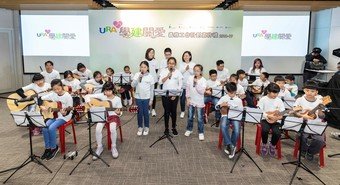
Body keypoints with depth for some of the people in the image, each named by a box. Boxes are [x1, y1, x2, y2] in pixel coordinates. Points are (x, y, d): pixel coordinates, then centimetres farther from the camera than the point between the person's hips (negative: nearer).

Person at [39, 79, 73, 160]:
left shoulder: (68, 97, -16)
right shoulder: (52, 95, -1)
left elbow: (69, 111, -15)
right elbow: (41, 98, 9)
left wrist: (64, 113, -36)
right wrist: (41, 106, -7)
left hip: (64, 117, -6)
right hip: (54, 115, 6)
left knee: (51, 128, -25)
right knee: (44, 127, -17)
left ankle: (54, 148, -3)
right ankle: (47, 148, 1)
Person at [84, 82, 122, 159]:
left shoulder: (117, 99, -6)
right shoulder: (101, 96, -5)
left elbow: (119, 112, 1)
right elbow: (87, 96, -5)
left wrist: (118, 112, -23)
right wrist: (89, 103, -25)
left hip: (113, 116, -2)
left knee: (112, 129, -31)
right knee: (98, 129, -26)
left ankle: (113, 147, -5)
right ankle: (99, 147, -2)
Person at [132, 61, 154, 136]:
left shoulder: (150, 76, -3)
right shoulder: (137, 75, -1)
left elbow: (152, 89, 0)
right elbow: (133, 85, -7)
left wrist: (151, 99, -1)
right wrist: (138, 78, -19)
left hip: (146, 98, -1)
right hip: (138, 97, 1)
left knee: (146, 113, 6)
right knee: (139, 113, 8)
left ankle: (146, 128, 23)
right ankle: (140, 127, 23)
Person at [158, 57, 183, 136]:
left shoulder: (178, 72, -1)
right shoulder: (163, 71, 0)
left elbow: (180, 85, -1)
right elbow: (160, 82, -9)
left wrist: (176, 94, -9)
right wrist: (167, 76, -20)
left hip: (175, 95, 0)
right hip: (165, 94, 0)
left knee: (174, 111, 7)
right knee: (166, 111, 5)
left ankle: (174, 128, 22)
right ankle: (166, 128, 19)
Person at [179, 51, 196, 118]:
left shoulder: (193, 64, 5)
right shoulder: (181, 64, 8)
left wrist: (189, 69, -16)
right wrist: (185, 68, -15)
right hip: (183, 84, 1)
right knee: (182, 98, 0)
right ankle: (182, 111, 19)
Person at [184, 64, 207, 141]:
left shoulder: (203, 80, -10)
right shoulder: (190, 78, -3)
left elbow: (202, 91, -19)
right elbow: (187, 89, 1)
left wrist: (197, 83, -23)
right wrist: (188, 99, -1)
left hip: (199, 102, -2)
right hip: (191, 101, 3)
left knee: (200, 118, 5)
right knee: (190, 117, 16)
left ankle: (201, 132, 19)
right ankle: (189, 129, 35)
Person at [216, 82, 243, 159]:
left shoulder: (238, 100, 9)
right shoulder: (223, 98, 7)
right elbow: (216, 107, 9)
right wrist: (222, 104, -11)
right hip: (226, 116, 0)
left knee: (236, 130, -29)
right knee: (223, 127, -34)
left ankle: (229, 146, -7)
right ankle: (231, 146, -24)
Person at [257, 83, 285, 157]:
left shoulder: (279, 101, 3)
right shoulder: (263, 99, -4)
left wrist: (279, 117, -19)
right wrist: (268, 116, -20)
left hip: (276, 121, 2)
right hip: (265, 119, -2)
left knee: (277, 133, -25)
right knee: (265, 130, -31)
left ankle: (272, 146, 9)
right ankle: (264, 145, 1)